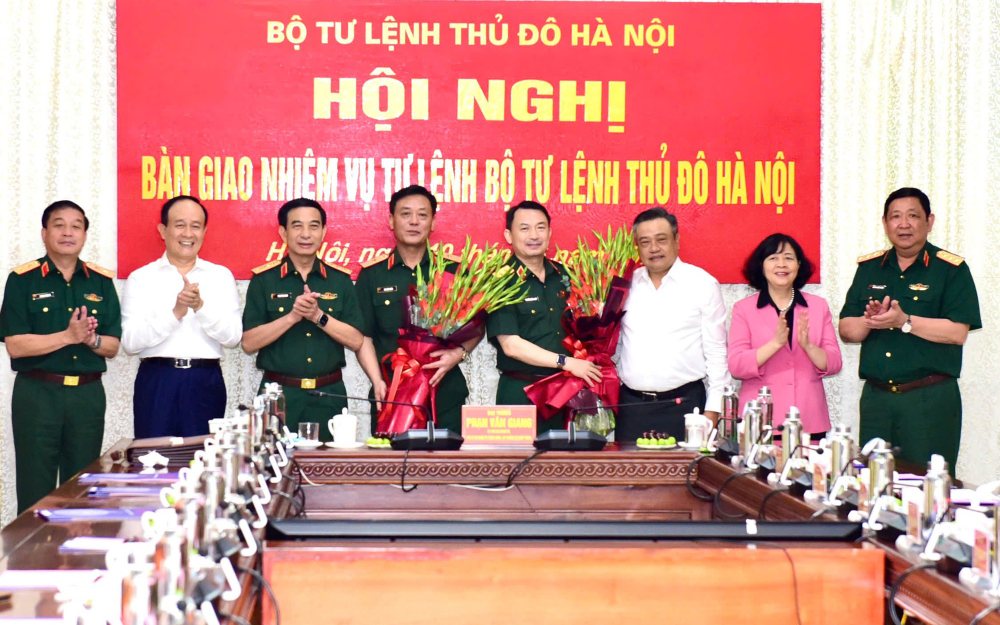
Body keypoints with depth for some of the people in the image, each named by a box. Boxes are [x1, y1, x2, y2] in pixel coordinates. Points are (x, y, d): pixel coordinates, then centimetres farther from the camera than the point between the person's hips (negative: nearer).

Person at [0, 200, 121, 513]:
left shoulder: (101, 282, 7)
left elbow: (111, 346, 7)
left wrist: (90, 339, -14)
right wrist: (69, 336, -17)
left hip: (88, 393, 3)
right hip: (37, 393, -3)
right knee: (35, 490, 0)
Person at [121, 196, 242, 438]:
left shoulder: (221, 276, 8)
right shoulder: (141, 278, 4)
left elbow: (233, 336, -1)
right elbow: (130, 342, -6)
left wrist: (200, 306, -16)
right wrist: (175, 313, -16)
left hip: (206, 382, 1)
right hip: (156, 381, -1)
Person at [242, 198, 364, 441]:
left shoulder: (340, 280, 7)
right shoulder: (263, 280, 2)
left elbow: (356, 341, 1)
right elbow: (249, 343, -4)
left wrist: (319, 316, -14)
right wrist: (292, 316, -16)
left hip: (329, 395, 2)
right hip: (279, 394, -1)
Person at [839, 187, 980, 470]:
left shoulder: (951, 269, -3)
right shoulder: (868, 267, 11)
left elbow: (957, 332, -13)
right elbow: (846, 330, 8)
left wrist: (903, 321, -20)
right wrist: (870, 321, -13)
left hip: (930, 397, -4)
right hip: (876, 395, 4)